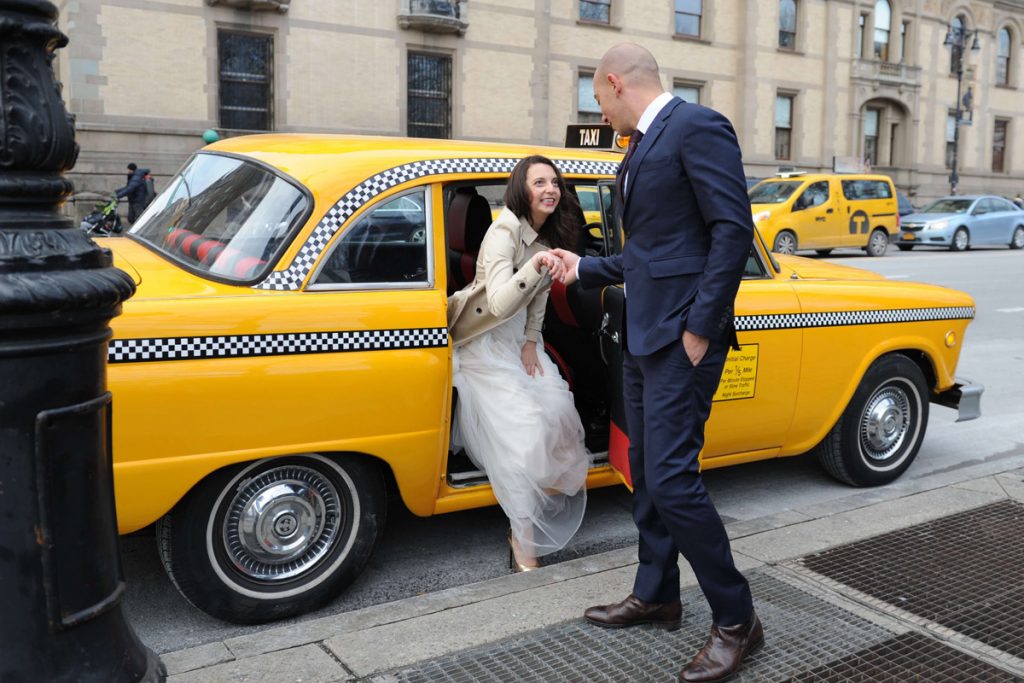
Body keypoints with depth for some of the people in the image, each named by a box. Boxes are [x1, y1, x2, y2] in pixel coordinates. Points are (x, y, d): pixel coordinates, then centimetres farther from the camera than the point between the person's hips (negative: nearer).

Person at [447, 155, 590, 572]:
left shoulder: (549, 234, 0)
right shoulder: (505, 230, -25)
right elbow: (499, 304, -38)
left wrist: (531, 342, 2)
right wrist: (536, 265, -51)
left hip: (520, 338, 7)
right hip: (485, 345, -7)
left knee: (557, 408, -10)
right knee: (522, 429, -18)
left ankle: (552, 483, 18)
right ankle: (523, 543, -10)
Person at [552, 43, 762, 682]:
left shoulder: (698, 127, -10)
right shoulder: (642, 149, 18)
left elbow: (734, 229, -18)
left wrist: (701, 329, -19)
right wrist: (584, 268, 28)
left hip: (681, 335, -10)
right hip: (643, 335, 10)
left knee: (671, 479, -11)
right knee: (647, 472, 16)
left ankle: (737, 619, 6)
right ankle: (656, 595, 31)